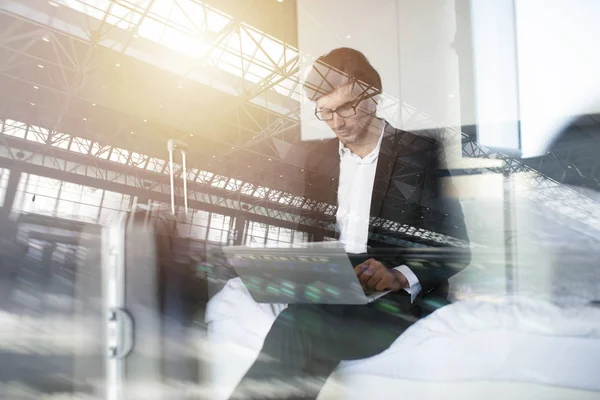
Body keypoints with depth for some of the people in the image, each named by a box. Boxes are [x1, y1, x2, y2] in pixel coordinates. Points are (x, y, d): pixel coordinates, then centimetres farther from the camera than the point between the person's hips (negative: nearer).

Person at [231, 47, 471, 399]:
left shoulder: (423, 154, -1)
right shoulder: (319, 159, 15)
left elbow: (455, 249, -3)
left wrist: (400, 276, -20)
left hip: (401, 301, -4)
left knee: (298, 324, -31)